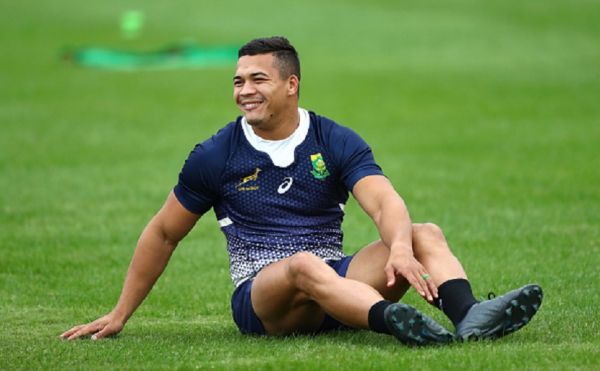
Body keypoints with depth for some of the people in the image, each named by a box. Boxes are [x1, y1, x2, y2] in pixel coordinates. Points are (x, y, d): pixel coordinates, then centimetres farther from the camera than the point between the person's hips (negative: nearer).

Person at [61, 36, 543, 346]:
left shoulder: (337, 143, 4)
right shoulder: (216, 156, 4)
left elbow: (385, 202, -12)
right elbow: (163, 234, 13)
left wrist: (399, 248, -36)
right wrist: (120, 315, 11)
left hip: (337, 282, 3)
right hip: (259, 295, -3)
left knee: (426, 234, -19)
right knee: (304, 264, -38)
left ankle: (469, 317, -50)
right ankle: (398, 324, -66)